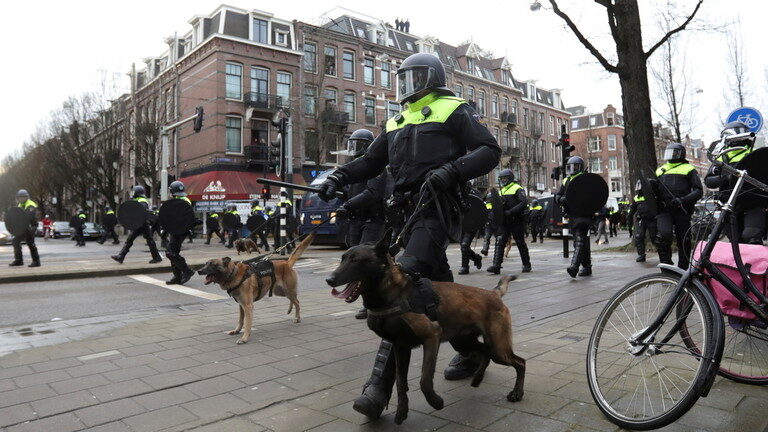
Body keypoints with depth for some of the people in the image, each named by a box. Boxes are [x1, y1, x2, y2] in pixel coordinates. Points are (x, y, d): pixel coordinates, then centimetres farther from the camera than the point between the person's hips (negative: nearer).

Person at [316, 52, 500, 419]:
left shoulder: (452, 110, 4)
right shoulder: (398, 123, 24)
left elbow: (489, 150, -5)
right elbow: (370, 161, 22)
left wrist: (451, 170, -22)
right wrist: (339, 177, 4)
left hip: (437, 208, -8)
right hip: (411, 210, 8)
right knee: (438, 286, 12)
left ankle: (380, 382, -23)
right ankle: (472, 347, 32)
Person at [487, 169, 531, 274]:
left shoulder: (517, 189, -4)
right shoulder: (501, 191, 20)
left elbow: (524, 203, -16)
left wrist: (511, 212, -23)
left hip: (516, 222, -6)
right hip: (504, 222, 6)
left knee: (520, 243, 5)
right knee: (499, 242, -8)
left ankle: (526, 264, 20)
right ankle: (496, 266, -14)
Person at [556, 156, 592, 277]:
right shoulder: (566, 181, 18)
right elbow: (557, 196, 13)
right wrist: (562, 199, -9)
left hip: (583, 214, -7)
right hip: (571, 216, 7)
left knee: (580, 240, -17)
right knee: (582, 242, 15)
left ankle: (574, 266, -27)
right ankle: (586, 267, 26)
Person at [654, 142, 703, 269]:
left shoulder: (688, 169, 9)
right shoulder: (660, 170, 22)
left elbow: (699, 191, 1)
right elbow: (655, 191, 28)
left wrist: (683, 200, -17)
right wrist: (650, 186, 3)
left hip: (682, 210, -2)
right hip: (664, 210, 2)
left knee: (684, 241, 4)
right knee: (663, 235, -22)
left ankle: (683, 270, 16)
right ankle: (666, 265, -11)